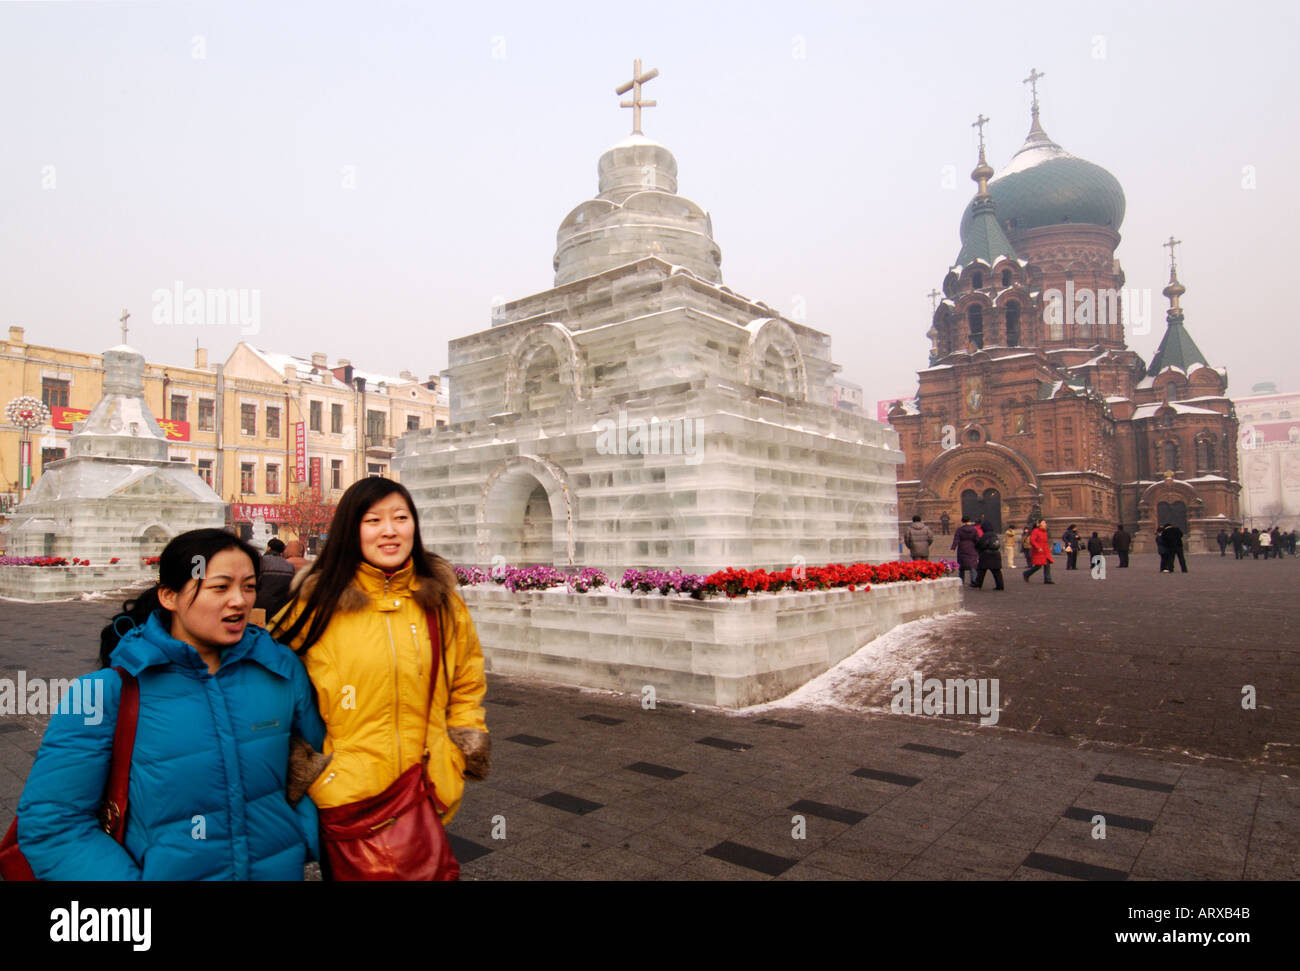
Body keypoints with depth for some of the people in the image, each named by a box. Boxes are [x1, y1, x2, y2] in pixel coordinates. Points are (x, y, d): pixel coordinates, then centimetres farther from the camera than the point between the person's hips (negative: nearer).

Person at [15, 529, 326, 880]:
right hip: (165, 871, -2)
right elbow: (50, 824, -14)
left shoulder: (282, 668, -9)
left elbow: (321, 757, 2)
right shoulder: (112, 690, -16)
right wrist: (128, 877, -21)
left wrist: (303, 838, -9)